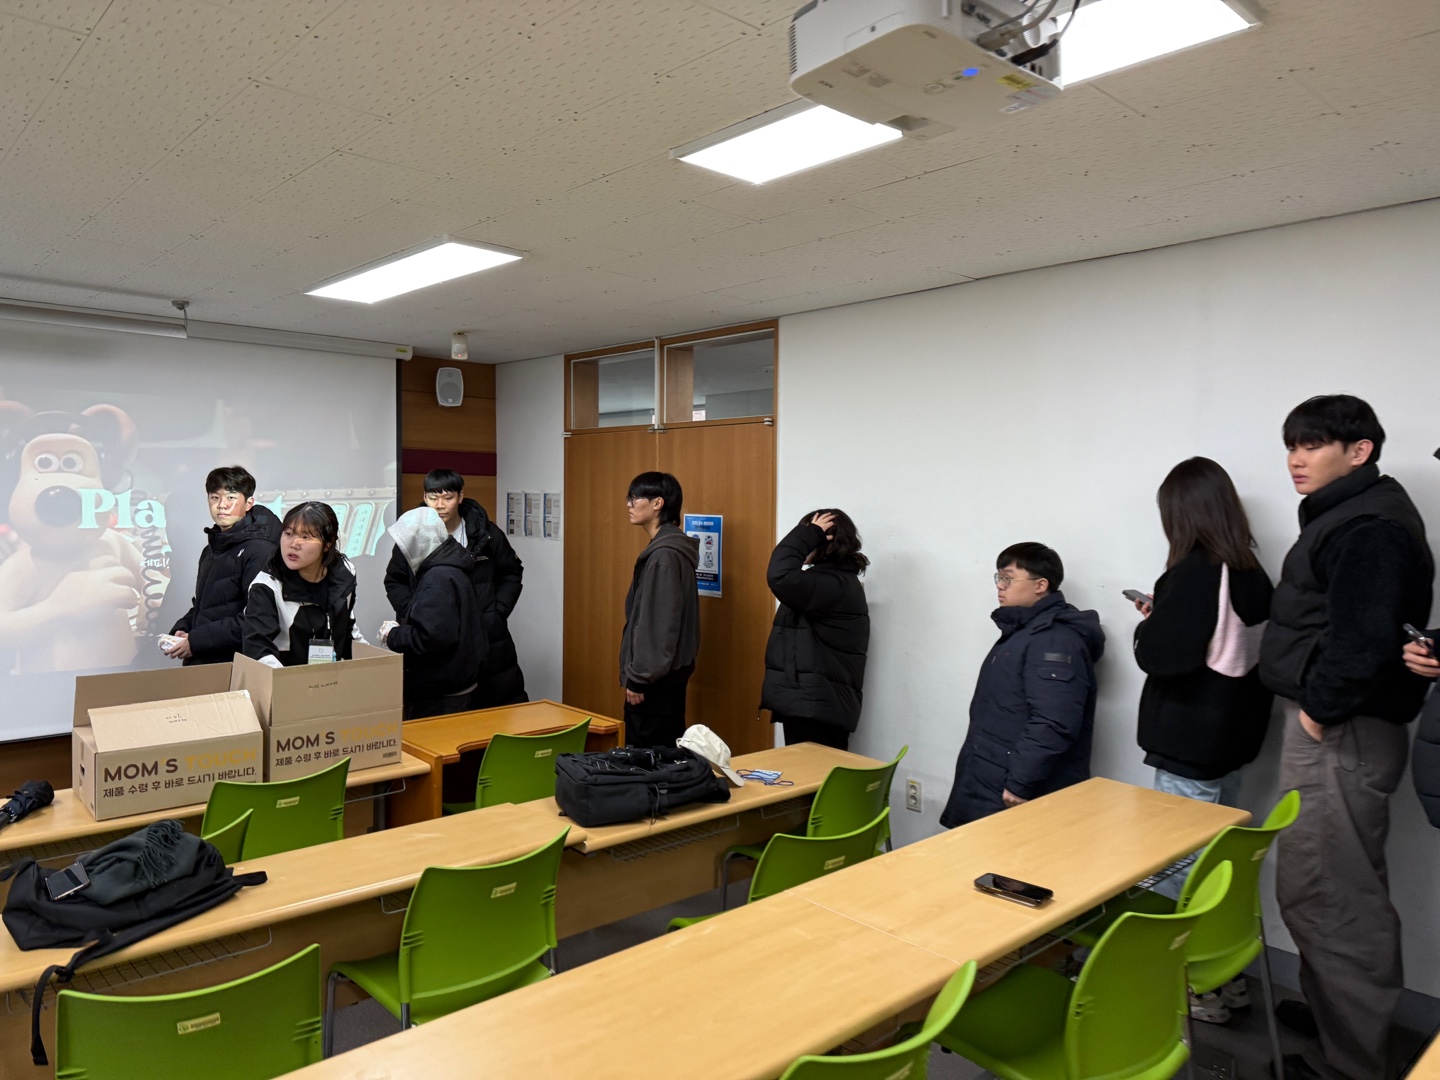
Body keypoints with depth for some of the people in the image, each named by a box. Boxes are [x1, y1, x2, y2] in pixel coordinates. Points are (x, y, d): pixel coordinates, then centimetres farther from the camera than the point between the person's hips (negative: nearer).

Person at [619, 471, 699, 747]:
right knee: (665, 752, 15)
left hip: (656, 677, -10)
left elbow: (659, 623, -21)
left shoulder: (664, 554, -19)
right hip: (663, 673, 10)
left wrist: (638, 677, -17)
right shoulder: (665, 548, 11)